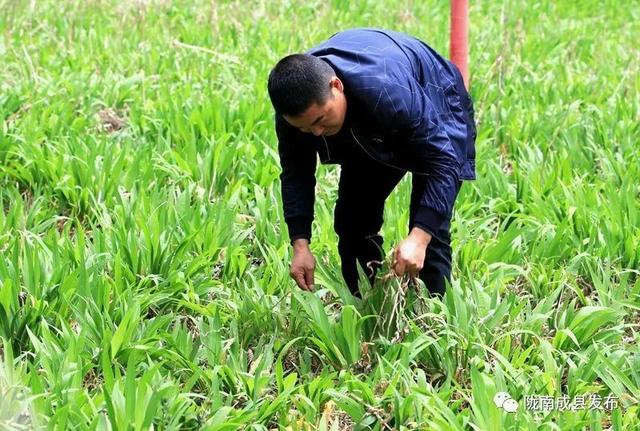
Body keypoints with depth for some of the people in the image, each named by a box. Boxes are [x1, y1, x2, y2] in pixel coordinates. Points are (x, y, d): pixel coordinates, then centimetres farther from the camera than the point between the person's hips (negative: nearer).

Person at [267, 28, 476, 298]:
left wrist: (420, 237, -50)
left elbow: (443, 161, -41)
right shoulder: (295, 101, -29)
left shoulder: (390, 92, -46)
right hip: (368, 129, 6)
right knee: (352, 219, 3)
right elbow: (296, 173, -14)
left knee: (429, 229, -16)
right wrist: (300, 245, -23)